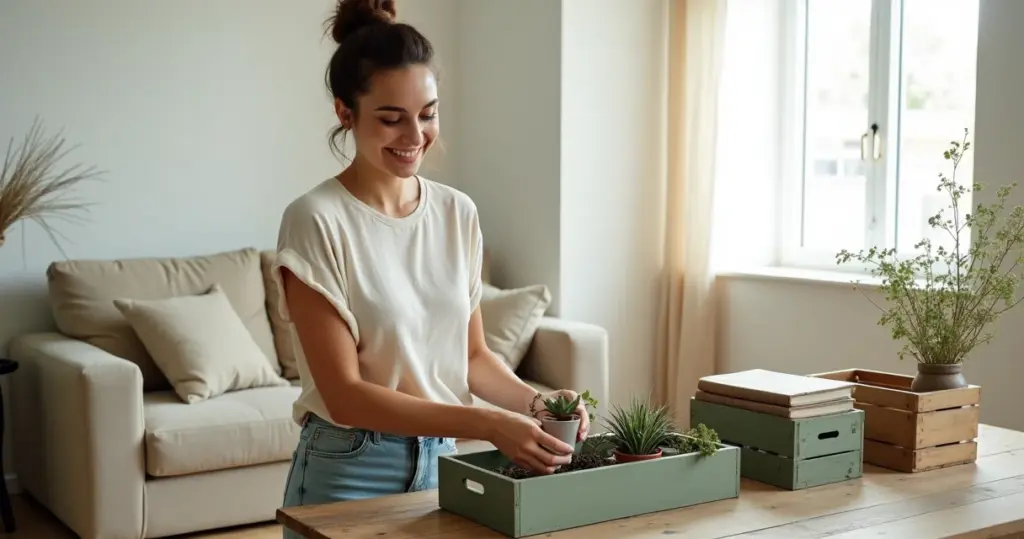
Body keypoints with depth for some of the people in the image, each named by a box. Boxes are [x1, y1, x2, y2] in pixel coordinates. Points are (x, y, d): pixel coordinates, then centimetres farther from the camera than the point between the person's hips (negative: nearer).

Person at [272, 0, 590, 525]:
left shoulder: (458, 213, 1)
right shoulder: (315, 221, -16)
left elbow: (472, 354, 8)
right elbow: (344, 394, -19)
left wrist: (534, 401, -11)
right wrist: (487, 425, -26)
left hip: (443, 462, 5)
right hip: (349, 472, -5)